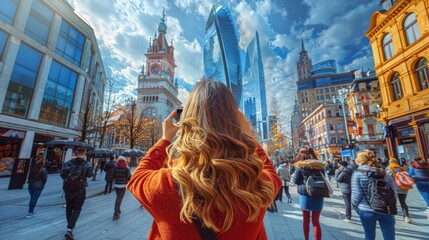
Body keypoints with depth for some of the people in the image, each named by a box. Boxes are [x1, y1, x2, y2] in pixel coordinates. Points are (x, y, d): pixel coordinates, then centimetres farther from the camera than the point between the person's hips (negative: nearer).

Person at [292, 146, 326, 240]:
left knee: (306, 219, 14)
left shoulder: (300, 166, -10)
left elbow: (296, 181, -5)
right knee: (316, 221, 11)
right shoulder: (320, 165, 1)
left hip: (305, 195, -2)